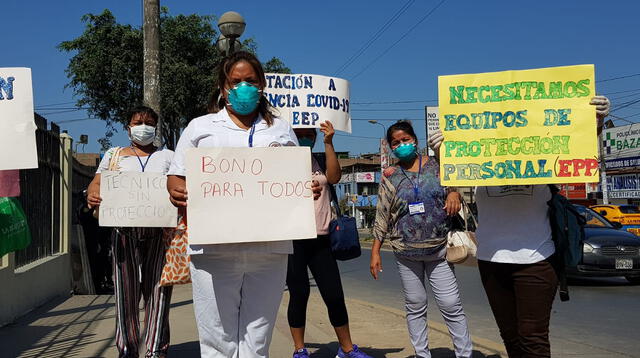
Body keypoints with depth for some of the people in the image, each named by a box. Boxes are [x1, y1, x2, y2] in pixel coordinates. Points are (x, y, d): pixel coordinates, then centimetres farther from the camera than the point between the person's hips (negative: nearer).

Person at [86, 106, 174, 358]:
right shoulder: (114, 155, 18)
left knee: (157, 288, -2)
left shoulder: (168, 157, 16)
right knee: (125, 288, 1)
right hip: (124, 229, 1)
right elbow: (96, 183, 10)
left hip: (159, 230, 0)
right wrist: (92, 195, -14)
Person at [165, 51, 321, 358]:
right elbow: (176, 178, 11)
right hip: (214, 249, -1)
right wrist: (178, 193, -12)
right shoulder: (200, 127, 14)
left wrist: (310, 191, -2)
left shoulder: (281, 130, 18)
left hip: (270, 249, 1)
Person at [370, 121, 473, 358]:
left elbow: (454, 185, 14)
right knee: (415, 306, 8)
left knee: (451, 304, -2)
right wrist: (375, 251, 3)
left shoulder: (436, 165, 2)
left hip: (438, 249, -1)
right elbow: (382, 217, 6)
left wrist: (454, 193, -12)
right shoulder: (390, 176, 4)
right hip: (406, 252, 1)